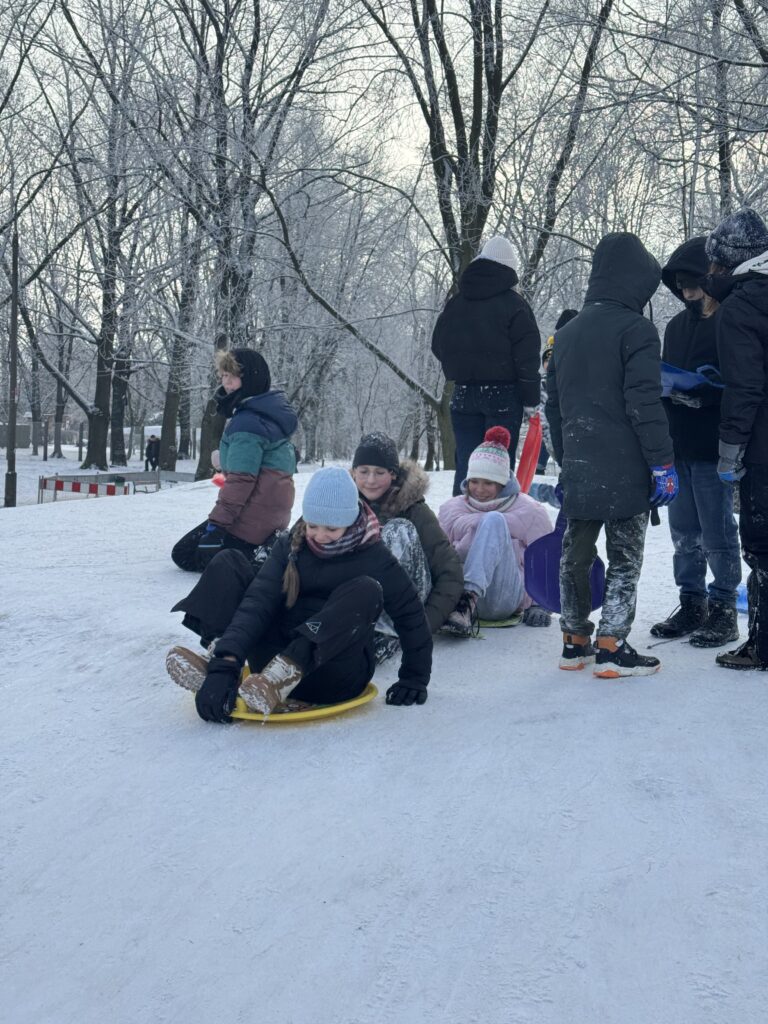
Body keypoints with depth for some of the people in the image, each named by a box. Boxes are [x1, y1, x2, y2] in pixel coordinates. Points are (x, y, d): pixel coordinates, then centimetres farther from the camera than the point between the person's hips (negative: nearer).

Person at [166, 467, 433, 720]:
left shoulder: (374, 557, -4)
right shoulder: (290, 547, 1)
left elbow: (410, 614, 1)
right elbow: (257, 603, -12)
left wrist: (415, 678, -4)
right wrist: (225, 664, -26)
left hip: (337, 675, -3)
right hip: (276, 666, 3)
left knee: (366, 589, -27)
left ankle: (286, 670, -41)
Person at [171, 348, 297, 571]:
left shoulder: (247, 422, -20)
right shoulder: (273, 409, 10)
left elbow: (240, 479, -23)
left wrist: (217, 522, -22)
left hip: (252, 518, -10)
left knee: (185, 554, -2)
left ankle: (261, 560, -11)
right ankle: (272, 547, 7)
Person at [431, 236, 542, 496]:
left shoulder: (455, 304, 7)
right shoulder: (514, 304, -7)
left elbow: (437, 345, 17)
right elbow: (527, 357, -9)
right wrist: (531, 400, -4)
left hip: (463, 395, 4)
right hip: (503, 396, -4)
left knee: (465, 464, 9)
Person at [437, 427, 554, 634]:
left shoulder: (530, 512, 10)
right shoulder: (450, 510, 17)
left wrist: (539, 606, 2)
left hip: (507, 597, -2)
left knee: (494, 520, -24)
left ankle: (469, 596, -45)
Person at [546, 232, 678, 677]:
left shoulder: (566, 333, 15)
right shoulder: (635, 328, -9)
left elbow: (554, 404, 19)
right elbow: (645, 403, -16)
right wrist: (663, 462, -13)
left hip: (578, 470, 7)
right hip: (625, 471, -7)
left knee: (576, 554, 13)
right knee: (625, 558, 1)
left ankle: (575, 641, 20)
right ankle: (612, 648, 0)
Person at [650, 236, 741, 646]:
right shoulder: (677, 325, 14)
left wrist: (699, 394, -24)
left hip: (713, 447, -7)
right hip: (678, 446, 7)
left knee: (717, 534, 0)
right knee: (684, 532, 13)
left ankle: (724, 609, 11)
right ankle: (692, 604, 23)